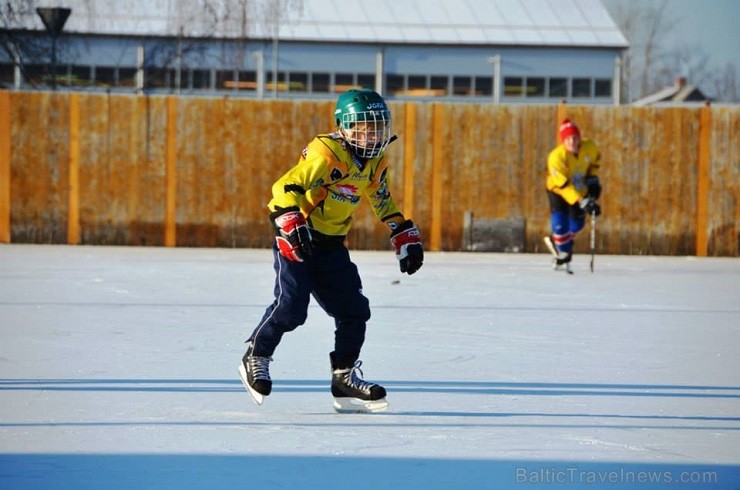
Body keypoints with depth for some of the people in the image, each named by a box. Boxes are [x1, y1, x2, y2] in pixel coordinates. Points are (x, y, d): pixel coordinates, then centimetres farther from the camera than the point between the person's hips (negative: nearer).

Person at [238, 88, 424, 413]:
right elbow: (286, 188, -28)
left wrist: (406, 237, 16)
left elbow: (384, 203, 22)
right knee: (291, 305, -17)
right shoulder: (326, 154, -21)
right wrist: (292, 226, -41)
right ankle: (255, 358, 5)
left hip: (331, 243, 8)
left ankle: (344, 378, 10)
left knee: (354, 309, 0)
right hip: (296, 239, -7)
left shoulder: (375, 164, 5)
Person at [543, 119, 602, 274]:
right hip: (558, 191, -5)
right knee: (560, 225, -17)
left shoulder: (589, 147, -21)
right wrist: (583, 203, -41)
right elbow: (564, 185, -35)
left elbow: (595, 159, 6)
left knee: (576, 225, 11)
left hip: (580, 190, 5)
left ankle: (555, 241, 42)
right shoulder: (556, 157, -34)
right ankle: (563, 257, 7)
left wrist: (593, 178, -7)